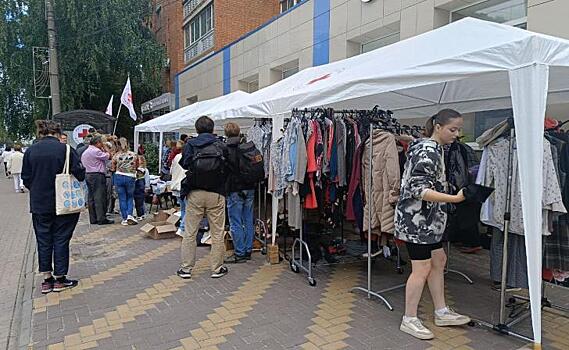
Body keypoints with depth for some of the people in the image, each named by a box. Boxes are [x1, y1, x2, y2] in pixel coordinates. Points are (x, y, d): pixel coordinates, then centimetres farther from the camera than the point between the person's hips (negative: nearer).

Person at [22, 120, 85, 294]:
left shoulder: (30, 151, -1)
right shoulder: (64, 149, -12)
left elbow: (26, 178, 4)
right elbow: (80, 173, -13)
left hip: (39, 204, 3)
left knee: (43, 240, 12)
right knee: (61, 239, 8)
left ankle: (46, 279, 19)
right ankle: (60, 279, 15)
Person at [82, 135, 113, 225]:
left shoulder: (85, 152, 17)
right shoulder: (96, 151, -14)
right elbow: (107, 156, -10)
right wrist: (104, 148, 1)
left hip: (88, 175, 10)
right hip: (97, 175, -10)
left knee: (91, 198, 9)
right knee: (100, 197, -7)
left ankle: (93, 219, 13)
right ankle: (101, 219, -7)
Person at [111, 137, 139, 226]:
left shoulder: (116, 156, -5)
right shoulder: (134, 155, -4)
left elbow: (112, 169, 2)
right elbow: (137, 167, 7)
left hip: (119, 177, 0)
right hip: (130, 178, 0)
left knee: (122, 199, 7)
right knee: (130, 197, 17)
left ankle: (125, 219, 9)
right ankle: (129, 215, 0)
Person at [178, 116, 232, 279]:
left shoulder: (190, 145, -1)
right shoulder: (221, 146, -1)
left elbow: (184, 165, 7)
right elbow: (227, 169, 6)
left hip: (194, 193, 1)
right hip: (216, 194, 0)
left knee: (190, 232, 10)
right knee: (217, 233, 8)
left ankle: (186, 268, 15)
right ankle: (217, 268, 14)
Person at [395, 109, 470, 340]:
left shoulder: (434, 149, 13)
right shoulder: (427, 152, -19)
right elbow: (419, 190, -26)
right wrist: (455, 198, -30)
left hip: (429, 219, 11)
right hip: (416, 219, -11)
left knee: (438, 261, 17)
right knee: (422, 268, -3)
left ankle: (441, 313, 30)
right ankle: (409, 320, 11)